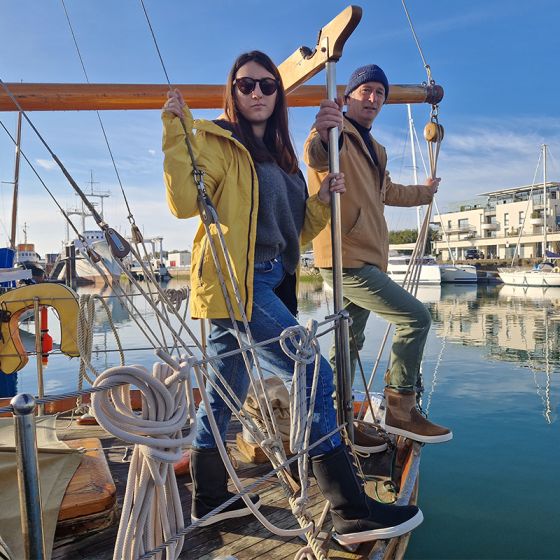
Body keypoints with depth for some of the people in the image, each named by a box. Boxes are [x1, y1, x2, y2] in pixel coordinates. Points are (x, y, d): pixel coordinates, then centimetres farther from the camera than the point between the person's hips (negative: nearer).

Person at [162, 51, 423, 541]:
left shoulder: (281, 155, 22)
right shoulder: (217, 142, 1)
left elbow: (295, 232, 18)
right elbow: (184, 202, -15)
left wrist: (323, 199, 3)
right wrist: (177, 132, -18)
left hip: (269, 283, 8)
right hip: (235, 280, -8)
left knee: (225, 394, 13)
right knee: (314, 376, -12)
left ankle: (209, 500, 28)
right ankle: (352, 510, -4)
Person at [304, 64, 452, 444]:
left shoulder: (375, 150, 24)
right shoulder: (337, 132, -6)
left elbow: (387, 192, 40)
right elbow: (316, 157, -31)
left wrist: (423, 191, 54)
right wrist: (321, 139, -54)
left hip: (366, 257, 10)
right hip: (345, 257, -10)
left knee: (350, 340, 12)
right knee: (416, 317, -13)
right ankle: (401, 410, -3)